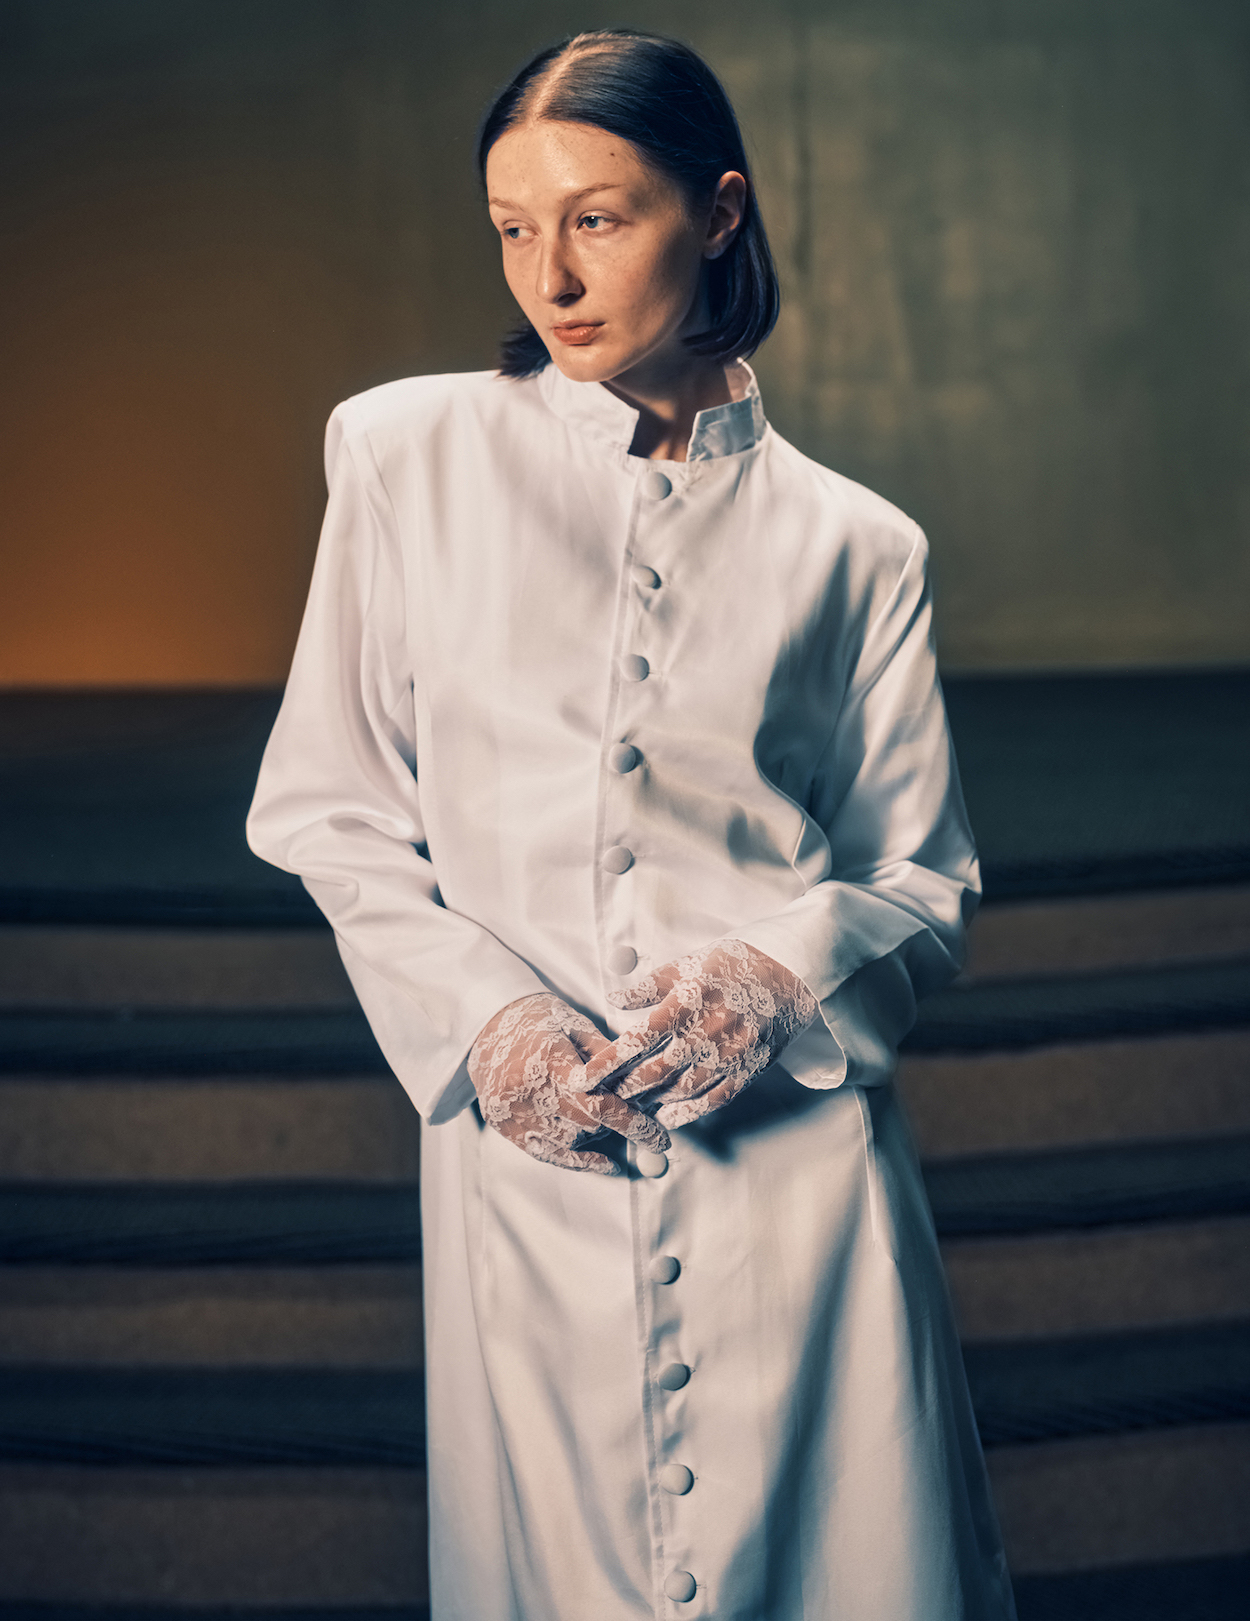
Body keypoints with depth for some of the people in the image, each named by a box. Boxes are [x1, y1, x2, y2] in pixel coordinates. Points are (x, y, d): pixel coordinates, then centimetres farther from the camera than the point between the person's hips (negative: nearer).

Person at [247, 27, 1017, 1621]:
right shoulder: (412, 453, 6)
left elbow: (926, 879, 9)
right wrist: (478, 1014, -8)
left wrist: (787, 969, -12)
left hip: (792, 1148, 0)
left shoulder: (849, 544, 7)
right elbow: (328, 806, 7)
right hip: (521, 1148, 0)